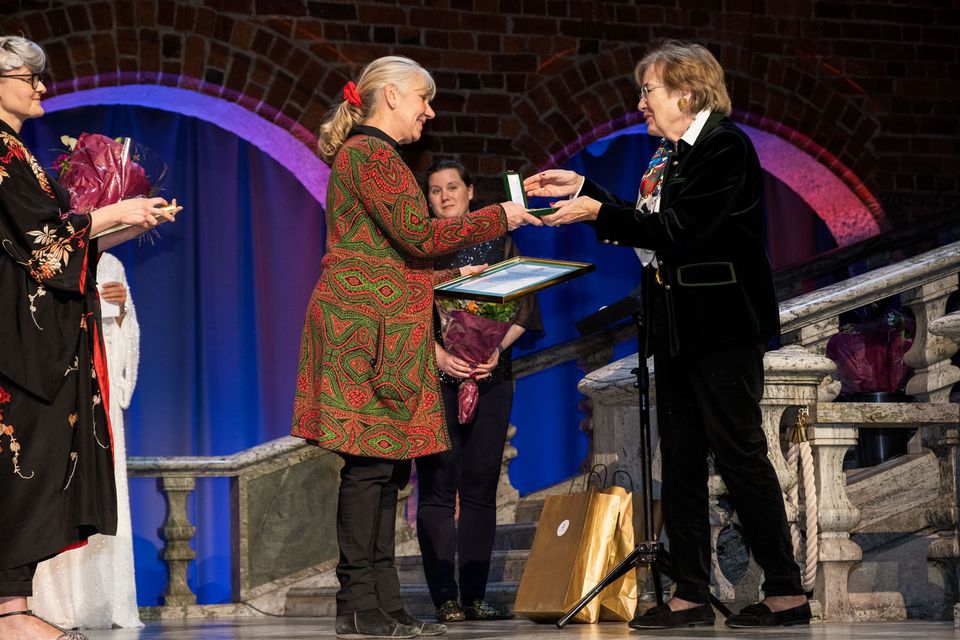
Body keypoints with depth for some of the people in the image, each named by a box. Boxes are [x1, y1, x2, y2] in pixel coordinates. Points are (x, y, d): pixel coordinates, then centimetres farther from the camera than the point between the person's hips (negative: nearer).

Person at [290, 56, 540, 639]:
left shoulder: (360, 153, 24)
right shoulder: (373, 153, -9)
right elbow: (420, 235, -15)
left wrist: (451, 278, 22)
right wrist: (499, 217, -6)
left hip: (374, 321, 10)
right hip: (371, 326, -10)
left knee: (385, 465, 7)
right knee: (371, 463, -10)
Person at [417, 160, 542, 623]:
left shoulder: (497, 242, 13)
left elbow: (522, 307, 7)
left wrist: (497, 349, -10)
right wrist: (438, 353, -16)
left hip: (490, 375, 2)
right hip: (433, 376, -2)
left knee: (481, 485, 1)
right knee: (438, 486, -8)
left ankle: (475, 596, 3)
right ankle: (445, 597, -8)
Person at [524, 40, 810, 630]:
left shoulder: (725, 145, -13)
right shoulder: (672, 155, 16)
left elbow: (680, 229, -20)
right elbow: (647, 224, 16)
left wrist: (597, 211, -16)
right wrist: (582, 189, 13)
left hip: (722, 326, -9)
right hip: (678, 328, 10)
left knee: (740, 455, -7)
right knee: (681, 461, 8)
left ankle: (787, 592, -2)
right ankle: (692, 594, 11)